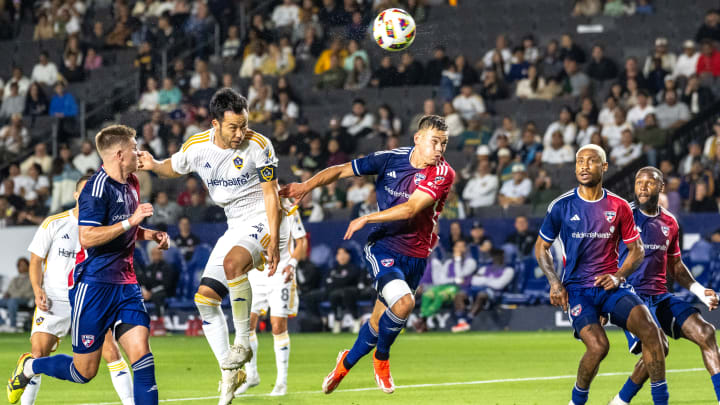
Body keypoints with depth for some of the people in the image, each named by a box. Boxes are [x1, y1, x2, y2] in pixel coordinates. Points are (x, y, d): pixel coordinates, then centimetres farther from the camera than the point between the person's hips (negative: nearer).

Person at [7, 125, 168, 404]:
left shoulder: (131, 184, 12)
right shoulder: (97, 188, -16)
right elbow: (87, 236, -25)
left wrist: (150, 234, 11)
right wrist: (130, 222, -26)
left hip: (124, 282, 7)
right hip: (93, 284, -7)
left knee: (141, 352, -10)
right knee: (84, 371, 1)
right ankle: (29, 367, 28)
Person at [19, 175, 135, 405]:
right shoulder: (54, 223, 0)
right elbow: (36, 259, 3)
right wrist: (38, 290, -11)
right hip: (54, 301, -1)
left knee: (112, 351, -13)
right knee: (38, 355, -10)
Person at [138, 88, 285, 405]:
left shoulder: (259, 146, -16)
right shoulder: (196, 147, -5)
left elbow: (271, 195, -12)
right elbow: (174, 167, 17)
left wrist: (274, 243, -18)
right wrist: (154, 165, -6)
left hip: (262, 221, -6)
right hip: (235, 226, 6)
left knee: (233, 262, -35)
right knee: (205, 296, -2)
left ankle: (243, 341, -19)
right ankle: (230, 372, 8)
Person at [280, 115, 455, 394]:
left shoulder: (442, 174, -12)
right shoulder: (391, 159, -6)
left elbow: (410, 209, -20)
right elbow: (341, 170, 3)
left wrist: (366, 219, -21)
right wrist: (307, 186, -11)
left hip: (415, 256, 2)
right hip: (383, 246, -2)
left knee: (380, 322, 11)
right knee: (403, 302, -28)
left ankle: (347, 362, 40)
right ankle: (381, 357, -1)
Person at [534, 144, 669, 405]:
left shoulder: (619, 207, 4)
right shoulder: (561, 206, 1)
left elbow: (637, 250, 12)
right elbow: (541, 247, 11)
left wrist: (618, 276, -6)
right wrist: (555, 283, -3)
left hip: (610, 286, 2)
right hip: (577, 289, -2)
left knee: (649, 329, -22)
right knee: (598, 345, -25)